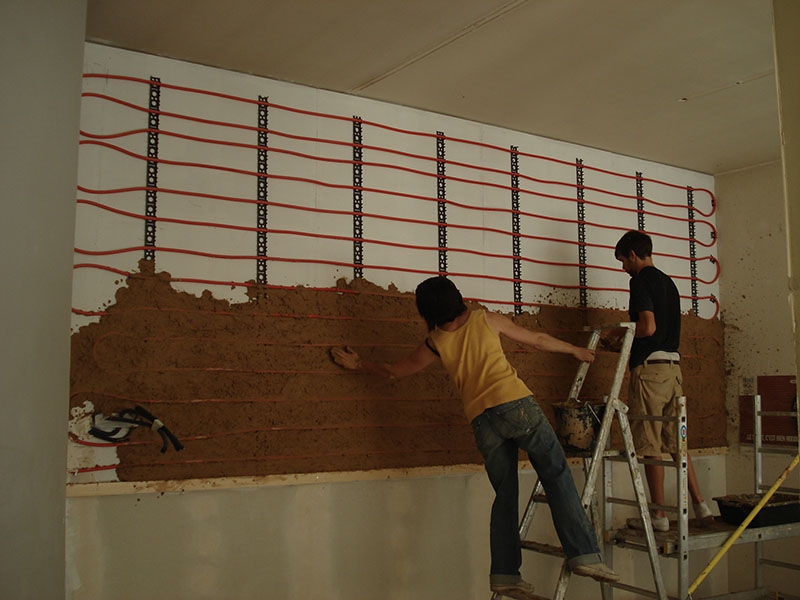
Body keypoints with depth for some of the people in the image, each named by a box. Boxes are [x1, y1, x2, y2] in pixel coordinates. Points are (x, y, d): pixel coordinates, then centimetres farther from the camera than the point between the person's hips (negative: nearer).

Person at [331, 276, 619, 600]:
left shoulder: (435, 342, 13)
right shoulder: (486, 319, 9)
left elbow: (395, 369, 27)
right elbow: (539, 340, 19)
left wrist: (358, 364, 43)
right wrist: (574, 349, 34)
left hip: (482, 420, 3)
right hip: (516, 404, -2)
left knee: (505, 495, 12)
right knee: (557, 476, 2)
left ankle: (504, 573, 9)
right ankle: (584, 554, -6)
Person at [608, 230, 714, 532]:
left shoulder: (641, 280, -7)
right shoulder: (668, 281, 19)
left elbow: (648, 326, -18)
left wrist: (619, 335, -1)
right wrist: (626, 339, 24)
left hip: (650, 368, -8)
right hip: (673, 366, 8)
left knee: (650, 444, -2)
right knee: (675, 441, 14)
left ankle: (659, 514, 3)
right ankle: (700, 505, 15)